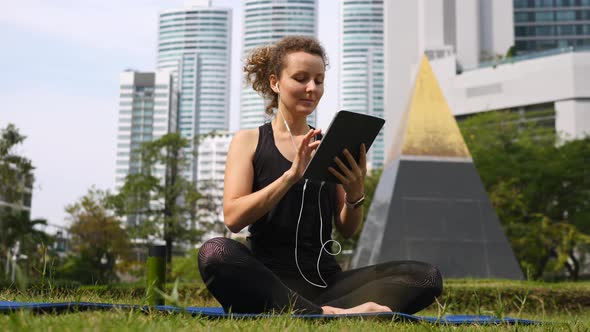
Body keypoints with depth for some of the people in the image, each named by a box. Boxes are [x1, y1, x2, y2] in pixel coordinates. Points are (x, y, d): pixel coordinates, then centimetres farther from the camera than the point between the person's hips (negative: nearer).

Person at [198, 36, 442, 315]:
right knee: (215, 253, -36)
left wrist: (355, 194, -9)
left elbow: (347, 230, 13)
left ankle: (306, 314, -29)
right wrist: (291, 175, -18)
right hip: (269, 279, -3)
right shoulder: (248, 141, 8)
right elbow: (233, 218, -7)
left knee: (427, 277, -17)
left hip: (326, 279, 4)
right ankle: (329, 314, -32)